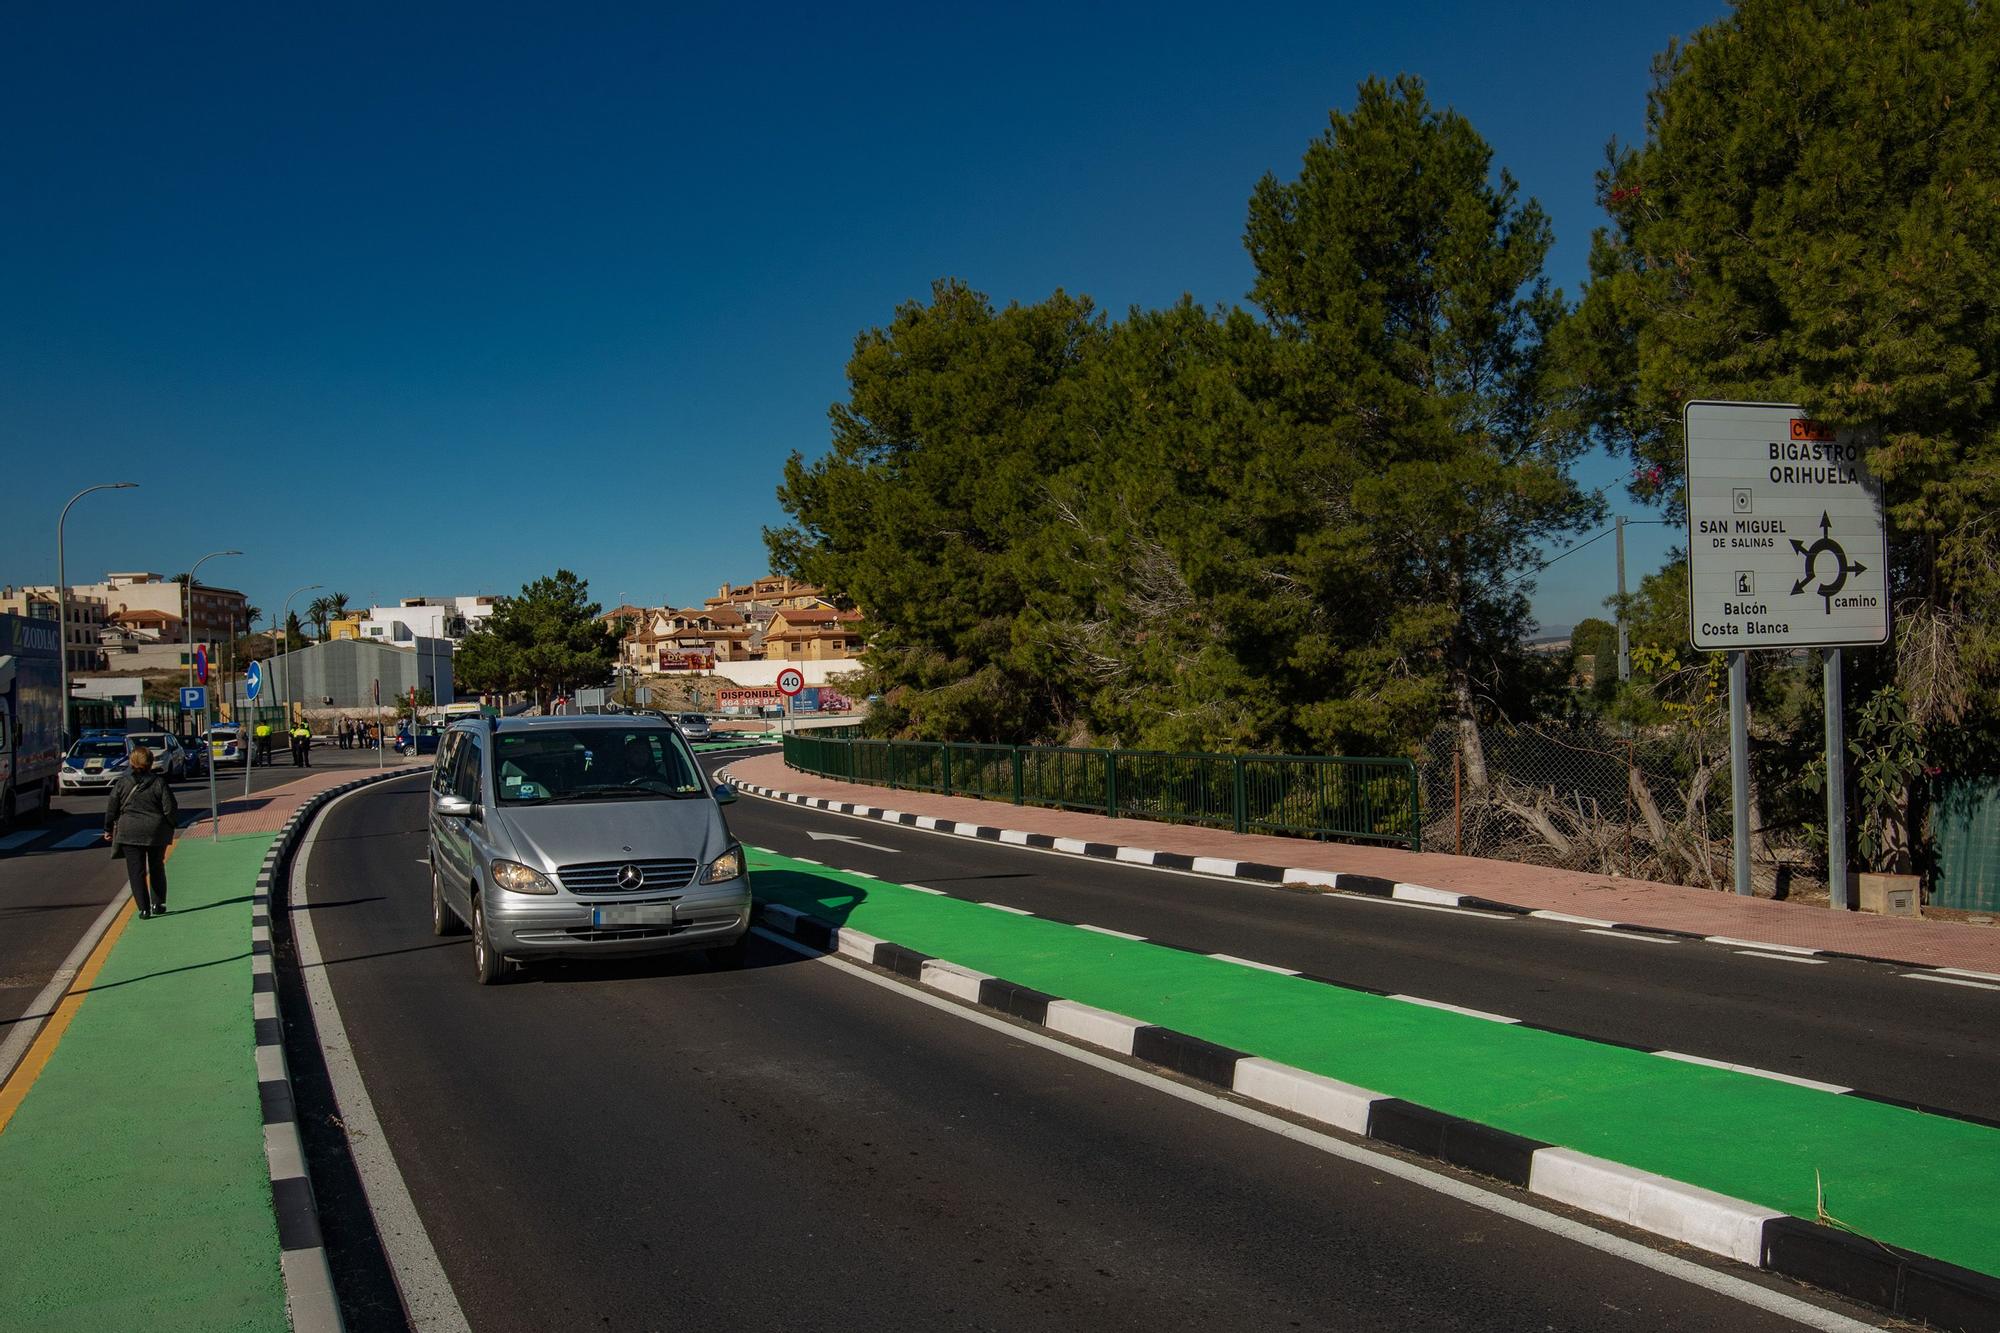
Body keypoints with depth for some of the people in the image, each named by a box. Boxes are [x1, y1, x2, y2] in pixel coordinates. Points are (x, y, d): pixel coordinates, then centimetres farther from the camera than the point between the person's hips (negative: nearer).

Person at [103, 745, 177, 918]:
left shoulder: (121, 784, -3)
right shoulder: (159, 782, -7)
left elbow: (111, 809, 3)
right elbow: (170, 809, -7)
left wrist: (108, 829, 16)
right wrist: (169, 827, 11)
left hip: (129, 832, 0)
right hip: (156, 832, 0)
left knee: (136, 871, 3)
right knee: (156, 869, 17)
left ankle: (143, 908, -3)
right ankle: (157, 904, 21)